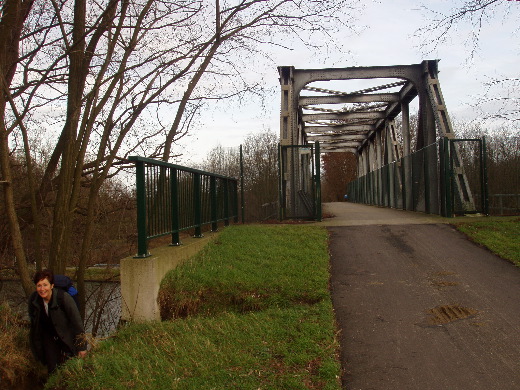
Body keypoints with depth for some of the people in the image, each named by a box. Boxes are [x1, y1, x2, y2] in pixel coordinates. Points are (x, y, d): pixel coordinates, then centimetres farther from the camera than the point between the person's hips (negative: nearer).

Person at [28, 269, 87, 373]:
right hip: (48, 336, 3)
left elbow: (77, 322, -20)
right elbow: (33, 322, 7)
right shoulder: (33, 299, -13)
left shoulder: (64, 297, -27)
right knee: (52, 368, 4)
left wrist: (82, 347, -16)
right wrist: (36, 344, 15)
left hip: (67, 337, -3)